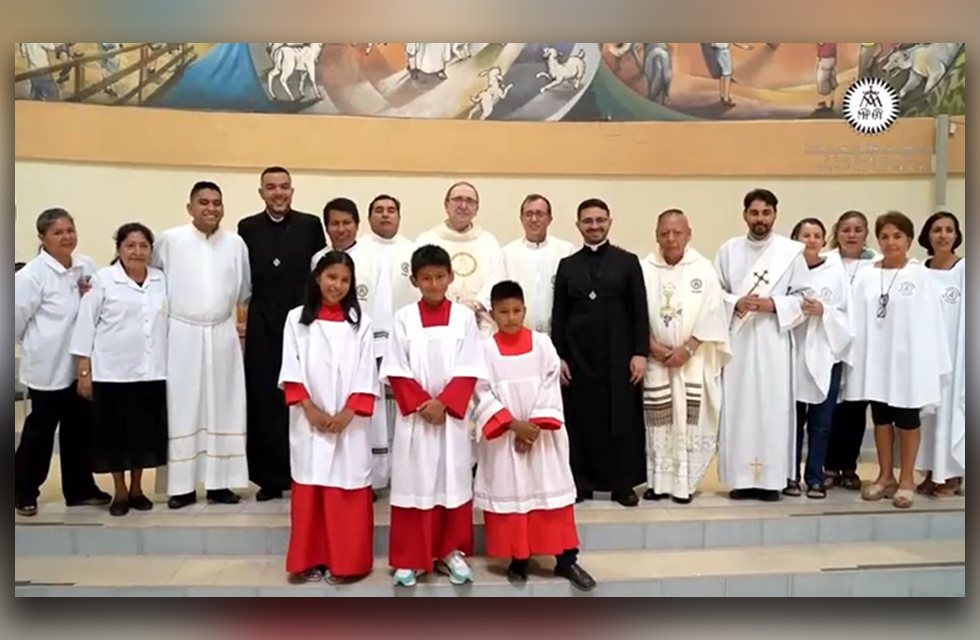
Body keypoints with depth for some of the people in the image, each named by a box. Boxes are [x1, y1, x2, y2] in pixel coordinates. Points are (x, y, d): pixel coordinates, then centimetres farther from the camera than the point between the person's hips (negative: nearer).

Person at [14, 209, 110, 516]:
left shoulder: (86, 266, 2)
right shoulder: (31, 274, -16)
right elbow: (16, 318, -14)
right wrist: (36, 344, 1)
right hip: (48, 367, -5)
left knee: (80, 427, 14)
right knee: (40, 430, 8)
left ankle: (80, 489, 28)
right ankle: (24, 493, 26)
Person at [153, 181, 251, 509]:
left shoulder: (236, 243, 2)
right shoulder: (169, 240, -4)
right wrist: (167, 306, 12)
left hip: (222, 334, 2)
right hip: (182, 334, -2)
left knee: (222, 406, 6)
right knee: (183, 408, 2)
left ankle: (219, 481, 14)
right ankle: (183, 485, 9)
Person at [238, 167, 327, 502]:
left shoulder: (310, 225, 5)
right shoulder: (247, 227, 9)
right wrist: (243, 308, -2)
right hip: (262, 326, 1)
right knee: (263, 401, 3)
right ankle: (270, 477, 14)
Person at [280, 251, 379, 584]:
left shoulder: (360, 322, 4)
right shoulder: (297, 319, 6)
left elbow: (366, 375, -1)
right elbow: (292, 370, 1)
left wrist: (346, 414, -11)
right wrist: (311, 409, -10)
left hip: (349, 423, 0)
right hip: (308, 422, 1)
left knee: (346, 489, 1)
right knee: (309, 489, 5)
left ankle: (345, 561, 12)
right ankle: (311, 561, 17)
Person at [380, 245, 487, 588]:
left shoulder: (464, 317, 0)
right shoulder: (404, 318, -1)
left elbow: (468, 371, -3)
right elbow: (397, 372, -3)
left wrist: (443, 403, -13)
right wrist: (421, 404, -12)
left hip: (453, 415, 1)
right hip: (413, 416, 0)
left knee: (453, 483, 8)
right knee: (412, 484, 4)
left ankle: (452, 552, 23)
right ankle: (408, 558, 16)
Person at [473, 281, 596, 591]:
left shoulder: (542, 343, 0)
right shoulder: (485, 349, -3)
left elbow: (551, 386, -3)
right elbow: (483, 394, -7)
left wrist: (535, 426, -12)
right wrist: (514, 425, -15)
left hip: (542, 435, 1)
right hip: (503, 437, 0)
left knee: (552, 493, 4)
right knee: (510, 495, 6)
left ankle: (566, 559, 13)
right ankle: (518, 560, 19)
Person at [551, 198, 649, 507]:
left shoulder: (628, 262, 6)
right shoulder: (567, 265, 10)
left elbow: (640, 311, 3)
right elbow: (559, 315, 8)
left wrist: (640, 352, -5)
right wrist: (558, 356, 1)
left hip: (619, 356, -1)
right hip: (578, 357, 1)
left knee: (622, 420, 3)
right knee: (580, 420, 3)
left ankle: (623, 484, 13)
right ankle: (582, 482, 13)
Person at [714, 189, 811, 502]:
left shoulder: (792, 251, 2)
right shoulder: (728, 250, 7)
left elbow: (804, 296, 1)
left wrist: (773, 305, -13)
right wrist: (736, 304, -11)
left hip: (773, 340, -1)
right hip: (737, 339, 1)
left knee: (773, 407, 0)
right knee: (738, 406, 2)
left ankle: (771, 478, 9)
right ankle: (741, 477, 10)